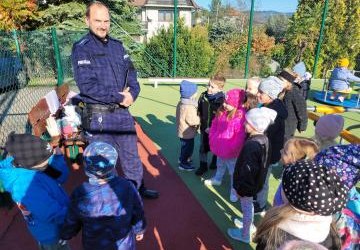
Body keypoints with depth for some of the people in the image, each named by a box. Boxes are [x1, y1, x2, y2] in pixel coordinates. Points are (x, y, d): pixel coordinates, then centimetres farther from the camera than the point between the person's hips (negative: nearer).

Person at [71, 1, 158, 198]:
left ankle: (138, 189, 38)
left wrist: (132, 92, -12)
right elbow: (87, 85, -20)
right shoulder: (81, 49, -10)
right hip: (98, 116, -6)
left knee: (131, 153, 18)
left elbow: (131, 72, 9)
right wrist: (119, 97, -19)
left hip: (122, 112, 6)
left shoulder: (117, 46, 9)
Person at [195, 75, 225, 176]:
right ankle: (203, 166, 28)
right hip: (204, 128, 4)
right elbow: (199, 111, 6)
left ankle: (215, 162, 43)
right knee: (203, 147, 13)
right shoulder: (203, 96, -7)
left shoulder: (222, 100, -21)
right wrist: (200, 121, -1)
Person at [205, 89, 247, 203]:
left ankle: (234, 190, 29)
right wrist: (212, 138, 5)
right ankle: (217, 179, 55)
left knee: (233, 171, 11)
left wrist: (233, 149, -22)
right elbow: (214, 125, 10)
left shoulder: (240, 116, -27)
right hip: (220, 148, 7)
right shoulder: (221, 112, -4)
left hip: (231, 151, -7)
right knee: (220, 165, 31)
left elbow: (240, 136, -27)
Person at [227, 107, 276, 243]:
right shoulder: (264, 139, -5)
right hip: (255, 182, 8)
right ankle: (250, 225, 51)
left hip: (247, 185, -8)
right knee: (249, 206, 29)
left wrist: (241, 188, -16)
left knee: (246, 208, 12)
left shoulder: (252, 145, -34)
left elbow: (247, 170, -28)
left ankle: (245, 235, 34)